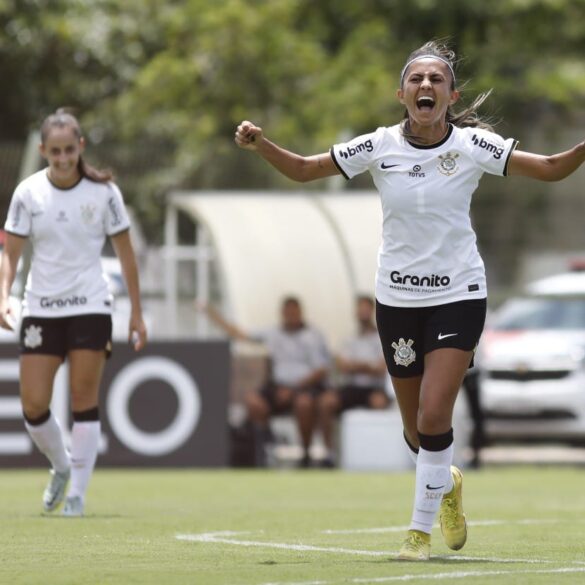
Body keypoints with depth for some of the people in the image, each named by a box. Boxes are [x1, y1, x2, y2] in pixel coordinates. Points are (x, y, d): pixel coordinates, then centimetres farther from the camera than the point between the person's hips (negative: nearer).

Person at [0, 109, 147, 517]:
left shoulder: (103, 192, -4)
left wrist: (137, 313, 3)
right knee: (33, 406, -2)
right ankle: (61, 467, 26)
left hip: (90, 307, -1)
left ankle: (78, 493, 4)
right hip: (40, 309, 2)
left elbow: (126, 253, 3)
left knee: (84, 402, -5)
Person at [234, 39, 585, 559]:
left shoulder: (474, 145, -8)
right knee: (416, 429, 8)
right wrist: (260, 144, -12)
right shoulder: (379, 147, -5)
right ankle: (446, 484, 42)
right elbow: (303, 170, 5)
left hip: (459, 296, -2)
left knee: (434, 416, -15)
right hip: (397, 298, 2)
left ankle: (421, 528, 1)